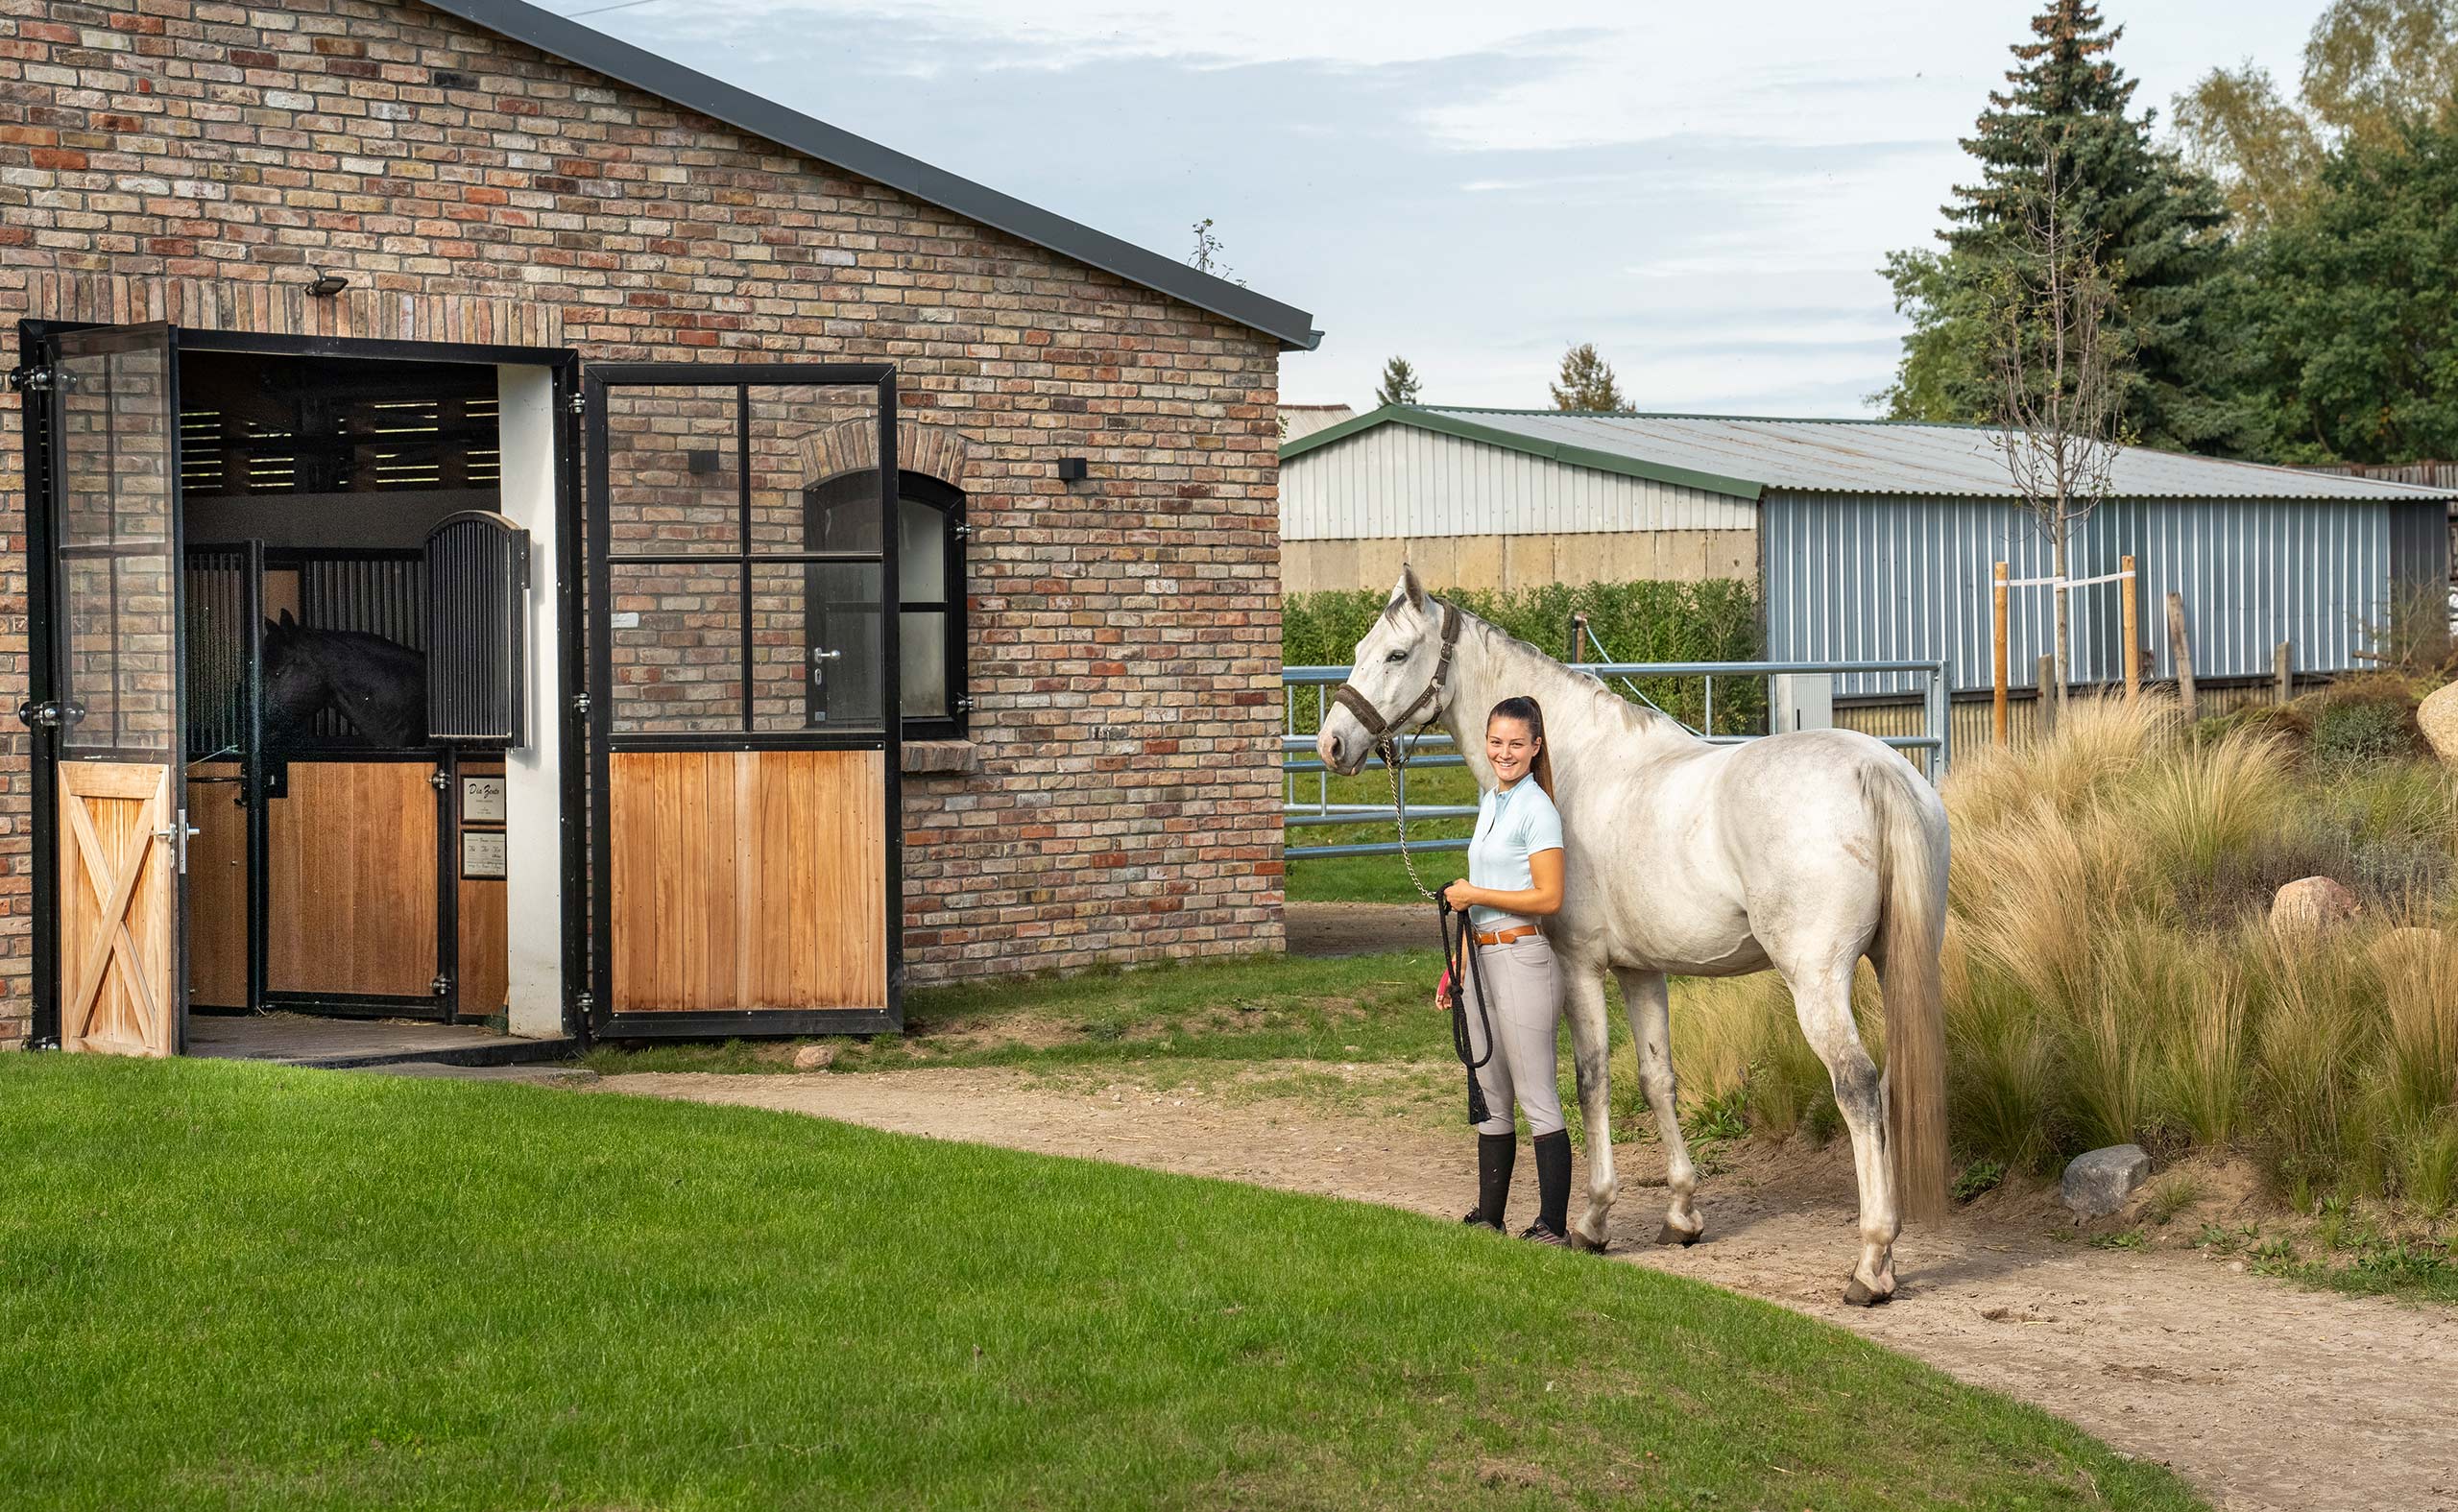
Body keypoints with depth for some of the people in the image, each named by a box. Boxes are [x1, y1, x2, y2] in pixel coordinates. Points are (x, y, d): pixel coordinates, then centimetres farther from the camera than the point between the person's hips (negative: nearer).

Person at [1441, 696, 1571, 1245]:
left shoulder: (1537, 811, -11)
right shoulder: (1490, 802, 15)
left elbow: (1549, 898, -17)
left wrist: (1474, 894, -13)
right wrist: (1458, 964, 18)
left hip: (1521, 957, -9)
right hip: (1482, 958, 9)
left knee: (1537, 1097, -5)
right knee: (1489, 1095, 14)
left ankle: (1553, 1225, -1)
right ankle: (1489, 1216, 21)